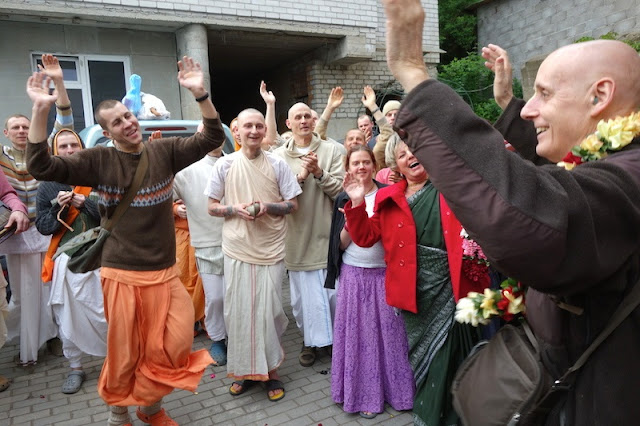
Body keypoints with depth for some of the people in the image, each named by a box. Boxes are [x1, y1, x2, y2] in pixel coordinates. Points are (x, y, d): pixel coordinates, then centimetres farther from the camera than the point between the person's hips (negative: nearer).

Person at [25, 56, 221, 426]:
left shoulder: (165, 151, 1)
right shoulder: (99, 161, -3)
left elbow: (213, 138, -3)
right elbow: (42, 167, -10)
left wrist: (200, 93, -16)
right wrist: (41, 110, -19)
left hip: (165, 272, 2)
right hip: (123, 275, -2)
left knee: (175, 346, 4)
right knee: (125, 353, 9)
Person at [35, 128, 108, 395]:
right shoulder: (47, 185, 9)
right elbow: (42, 227, 7)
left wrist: (85, 203, -15)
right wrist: (58, 207, -10)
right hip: (67, 259, 2)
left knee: (106, 312, -1)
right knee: (67, 316, 6)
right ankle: (75, 368, 23)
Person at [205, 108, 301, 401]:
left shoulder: (277, 164, 0)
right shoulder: (225, 164, 2)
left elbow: (293, 205, 4)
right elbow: (212, 207, 6)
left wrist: (267, 207, -14)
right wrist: (235, 209, -13)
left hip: (271, 250, -1)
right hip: (237, 249, 1)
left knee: (269, 311, 4)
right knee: (238, 312, 7)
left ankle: (270, 370, 22)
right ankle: (244, 369, 26)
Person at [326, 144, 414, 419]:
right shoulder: (343, 199, 3)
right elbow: (341, 244, 1)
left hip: (384, 273, -1)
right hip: (354, 275, 1)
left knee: (388, 330, 6)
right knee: (358, 333, 7)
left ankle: (392, 387, 26)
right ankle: (365, 393, 22)